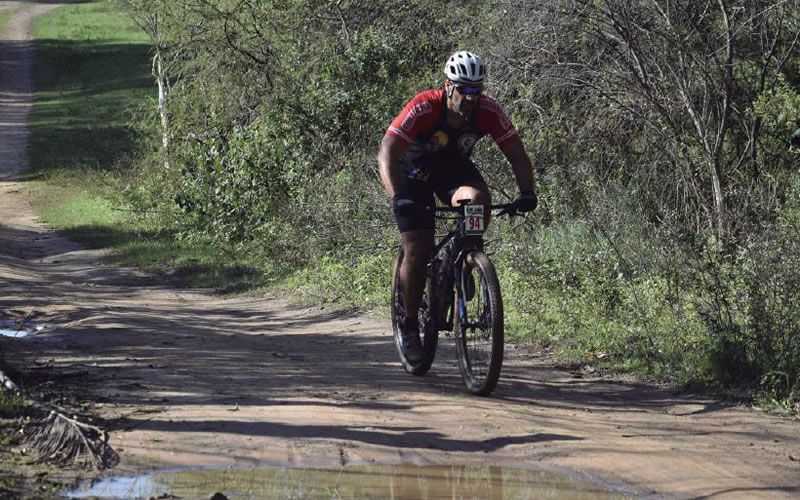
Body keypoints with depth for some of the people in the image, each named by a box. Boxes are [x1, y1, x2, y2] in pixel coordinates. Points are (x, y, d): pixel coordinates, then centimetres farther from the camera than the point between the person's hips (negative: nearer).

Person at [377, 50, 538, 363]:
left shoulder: (488, 111, -24)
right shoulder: (423, 108, -33)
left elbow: (516, 154, -18)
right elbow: (387, 154, -37)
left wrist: (527, 193, -35)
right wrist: (397, 198, -51)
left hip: (455, 168, 3)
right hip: (415, 171, -2)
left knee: (478, 200, -32)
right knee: (417, 251, -13)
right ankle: (410, 327, 3)